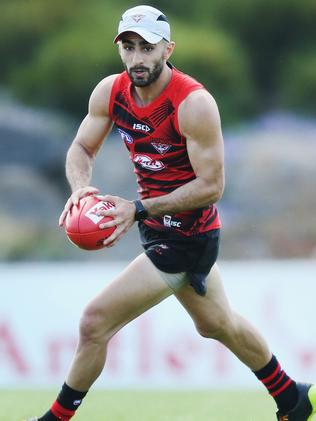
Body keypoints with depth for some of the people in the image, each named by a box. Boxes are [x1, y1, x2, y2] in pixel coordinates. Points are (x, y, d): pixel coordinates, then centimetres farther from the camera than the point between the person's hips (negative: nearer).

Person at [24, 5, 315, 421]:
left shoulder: (194, 103, -26)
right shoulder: (111, 92, -5)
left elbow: (211, 186, -24)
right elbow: (82, 148, 0)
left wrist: (139, 210, -30)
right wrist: (80, 188, -23)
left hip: (186, 239, -9)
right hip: (159, 228, 9)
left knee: (95, 322, -12)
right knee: (218, 324, 27)